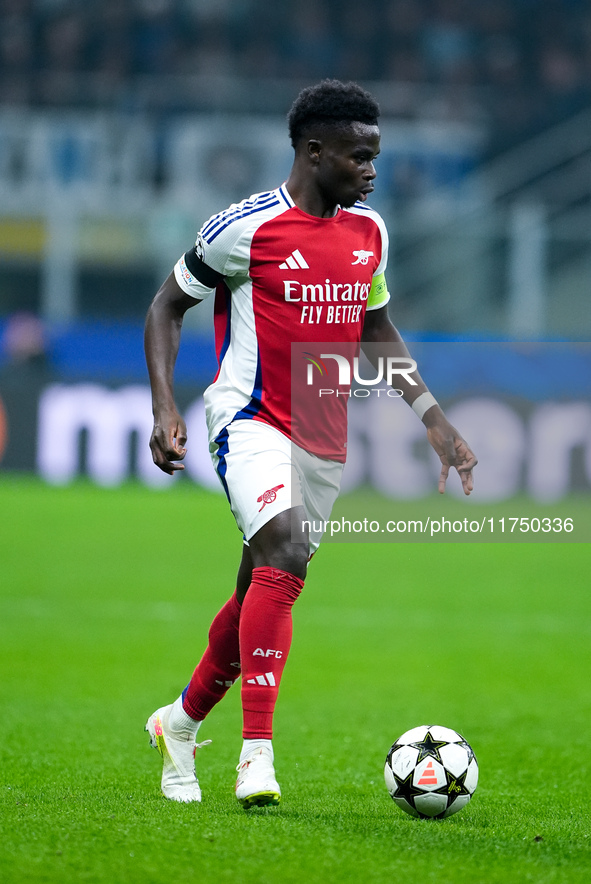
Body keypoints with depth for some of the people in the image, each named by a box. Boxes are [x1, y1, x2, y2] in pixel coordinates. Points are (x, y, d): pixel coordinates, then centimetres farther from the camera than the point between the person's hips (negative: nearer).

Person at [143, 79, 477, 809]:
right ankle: (257, 754, -32)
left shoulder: (368, 231, 8)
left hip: (324, 438, 7)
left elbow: (376, 329, 22)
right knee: (284, 554, -29)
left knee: (262, 590, 13)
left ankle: (181, 723, 36)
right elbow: (168, 305, 0)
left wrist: (434, 419, 13)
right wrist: (163, 408, -11)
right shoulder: (247, 228, -10)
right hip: (250, 418, -7)